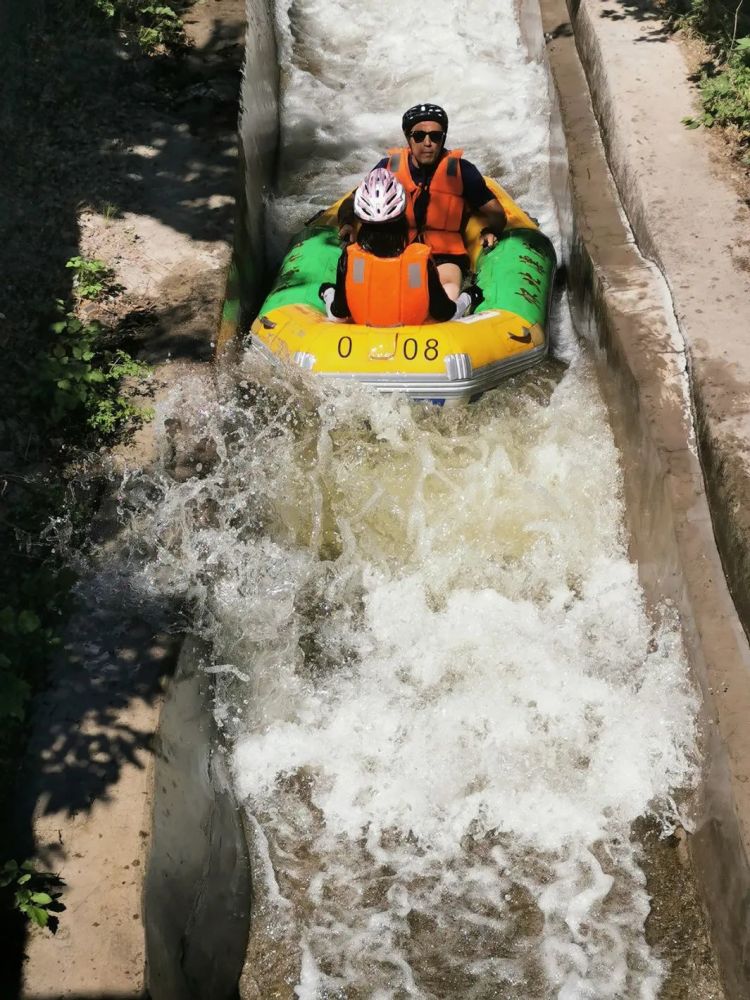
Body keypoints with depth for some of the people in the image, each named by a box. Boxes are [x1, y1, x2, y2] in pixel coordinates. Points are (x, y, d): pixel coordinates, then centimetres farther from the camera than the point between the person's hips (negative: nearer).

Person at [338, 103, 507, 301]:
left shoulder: (461, 171, 4)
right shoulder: (389, 167, 8)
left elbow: (496, 213, 8)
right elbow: (352, 202, 17)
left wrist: (490, 231, -15)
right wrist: (347, 224, -6)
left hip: (444, 255, -2)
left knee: (450, 283, -36)